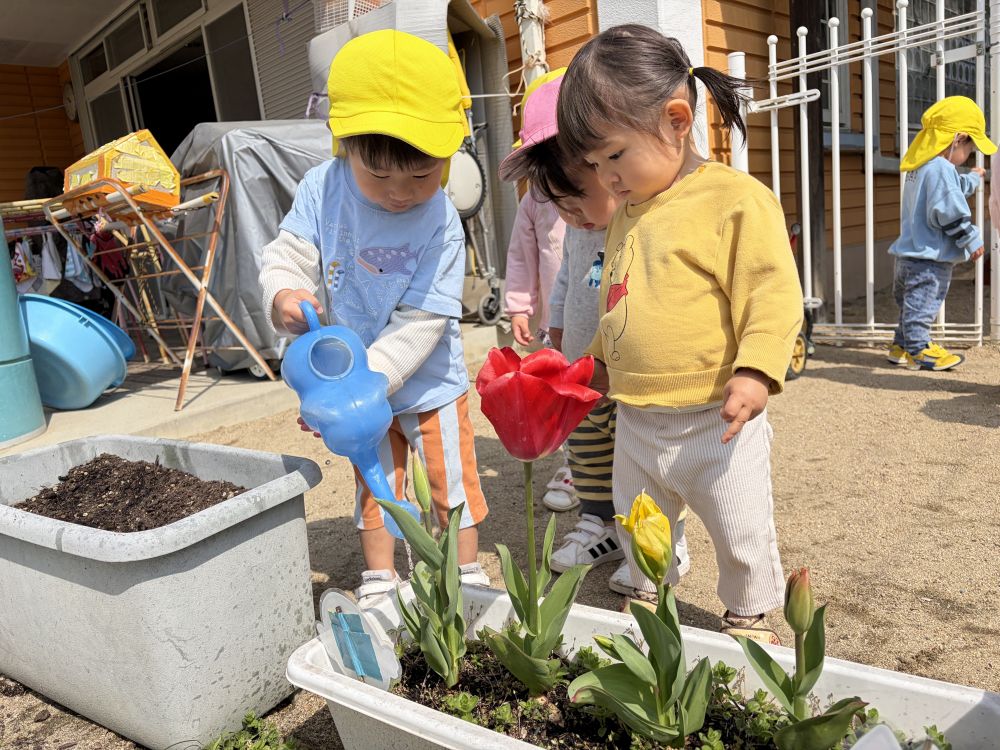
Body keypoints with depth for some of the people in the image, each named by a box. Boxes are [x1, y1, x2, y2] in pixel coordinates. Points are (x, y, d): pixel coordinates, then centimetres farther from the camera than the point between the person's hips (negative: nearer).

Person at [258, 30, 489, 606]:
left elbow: (419, 326, -26)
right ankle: (379, 581, 37)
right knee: (375, 484, 18)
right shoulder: (323, 189, -14)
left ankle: (468, 576, 33)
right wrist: (284, 295, -34)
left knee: (451, 482, 11)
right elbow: (289, 253, -9)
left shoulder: (441, 225, -24)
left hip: (428, 383, -3)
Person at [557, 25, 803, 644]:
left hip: (715, 421, -6)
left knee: (742, 533, 12)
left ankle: (750, 615, 37)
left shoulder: (737, 198, -14)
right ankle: (649, 595, 46)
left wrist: (755, 371, -27)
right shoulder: (627, 213, 9)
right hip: (635, 419, 7)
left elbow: (772, 294, -17)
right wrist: (600, 360, 26)